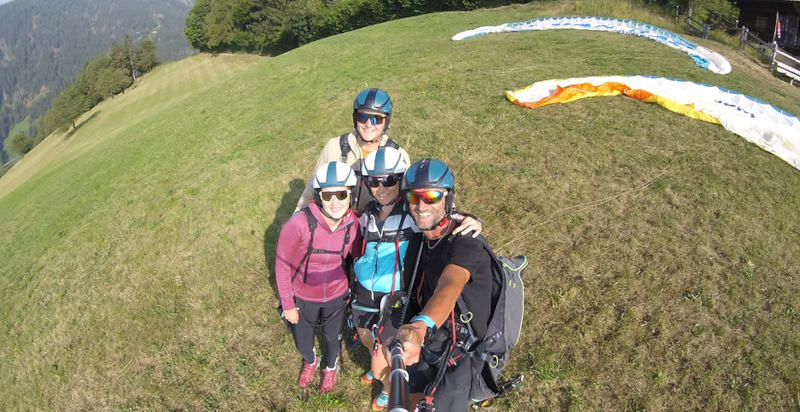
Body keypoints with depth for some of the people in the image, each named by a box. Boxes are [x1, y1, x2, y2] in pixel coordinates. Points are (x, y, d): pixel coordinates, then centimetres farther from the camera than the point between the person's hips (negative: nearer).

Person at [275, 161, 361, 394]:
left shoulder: (352, 225, -20)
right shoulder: (299, 224, -30)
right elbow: (282, 264, -18)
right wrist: (287, 304, -10)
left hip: (336, 296, 2)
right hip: (302, 298, -1)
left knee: (333, 337, 25)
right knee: (302, 344, 21)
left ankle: (331, 368, 61)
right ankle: (311, 362, 60)